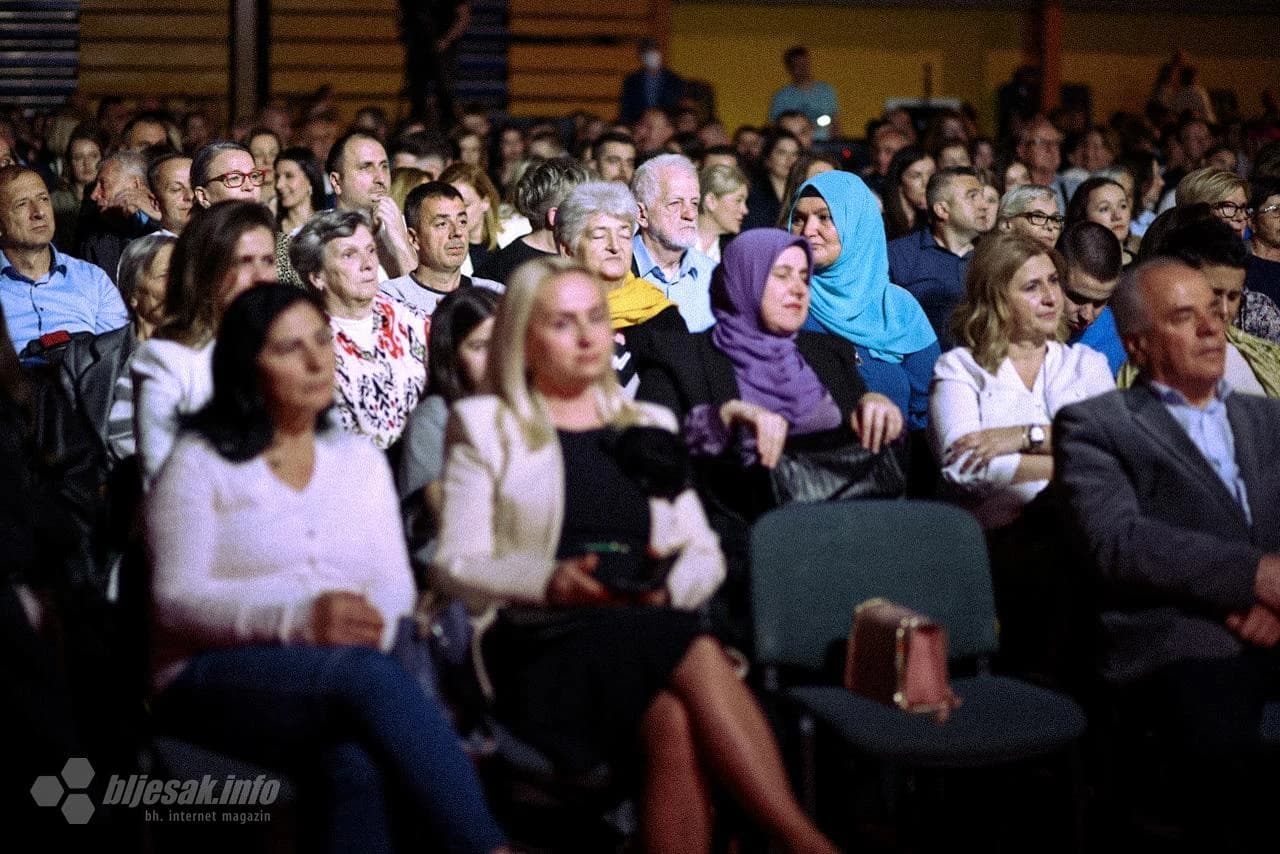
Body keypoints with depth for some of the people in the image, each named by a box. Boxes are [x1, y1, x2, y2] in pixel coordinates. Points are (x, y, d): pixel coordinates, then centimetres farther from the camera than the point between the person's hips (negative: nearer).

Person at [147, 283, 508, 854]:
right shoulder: (200, 464, 7)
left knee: (355, 765, -38)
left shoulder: (361, 460, 21)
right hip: (220, 680, -3)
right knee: (367, 675, -37)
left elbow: (395, 583, 10)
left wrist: (370, 622, -17)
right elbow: (177, 598, -6)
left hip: (348, 676, 3)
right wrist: (300, 619, -24)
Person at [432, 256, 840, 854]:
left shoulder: (650, 425, 25)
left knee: (676, 724, -36)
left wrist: (669, 584, -5)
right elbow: (456, 565, 4)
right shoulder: (484, 427, 14)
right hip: (545, 644, -3)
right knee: (699, 659, -35)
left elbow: (705, 555, 19)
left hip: (657, 635, 4)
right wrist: (553, 581, -15)